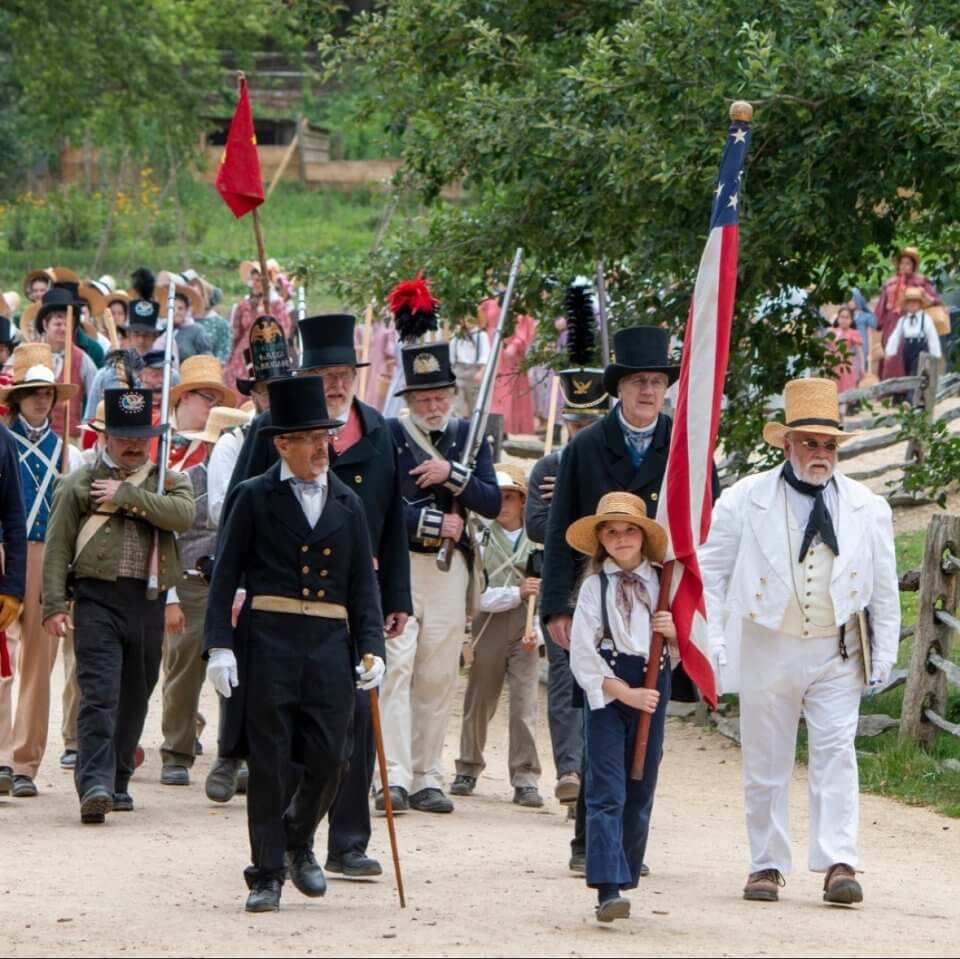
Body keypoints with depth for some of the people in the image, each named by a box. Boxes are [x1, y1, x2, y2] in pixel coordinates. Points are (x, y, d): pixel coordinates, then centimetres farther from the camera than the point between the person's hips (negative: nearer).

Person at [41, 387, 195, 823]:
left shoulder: (170, 481, 13)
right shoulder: (79, 483, 8)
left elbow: (183, 515, -10)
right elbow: (57, 546, 4)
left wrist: (126, 496, -10)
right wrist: (54, 604, -5)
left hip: (149, 603, 3)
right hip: (98, 599, -3)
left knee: (134, 698, 10)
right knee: (99, 695, -14)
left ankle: (117, 782, 22)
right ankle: (95, 785, -23)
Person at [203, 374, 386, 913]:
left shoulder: (348, 504, 12)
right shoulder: (255, 498, 3)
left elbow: (364, 585, 12)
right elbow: (226, 575, 0)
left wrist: (372, 648, 0)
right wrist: (219, 645, -9)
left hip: (330, 646, 3)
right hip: (267, 641, -3)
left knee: (329, 758, -2)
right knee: (269, 763, -1)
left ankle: (299, 840, 26)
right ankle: (268, 874, 7)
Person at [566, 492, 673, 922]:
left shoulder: (661, 583, 7)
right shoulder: (594, 586, -1)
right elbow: (582, 656, -6)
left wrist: (675, 631, -8)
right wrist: (626, 693, -12)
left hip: (652, 686, 3)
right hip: (606, 690, -3)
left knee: (640, 792, 8)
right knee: (606, 792, -10)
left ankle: (625, 877, 18)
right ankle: (608, 889, -17)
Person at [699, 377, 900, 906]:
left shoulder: (867, 508, 6)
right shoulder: (744, 501, 0)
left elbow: (885, 588, 11)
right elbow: (708, 574, 3)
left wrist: (883, 657, 6)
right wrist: (711, 645, -4)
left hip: (838, 654, 0)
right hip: (767, 650, 0)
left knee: (836, 754, -10)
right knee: (766, 764, 5)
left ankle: (838, 864, -13)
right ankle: (766, 866, 14)